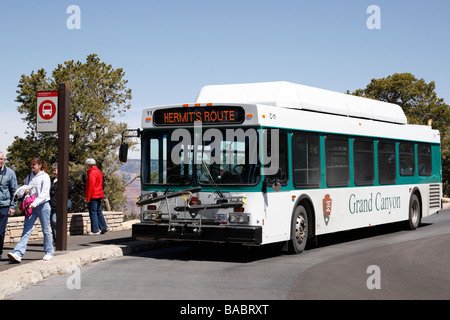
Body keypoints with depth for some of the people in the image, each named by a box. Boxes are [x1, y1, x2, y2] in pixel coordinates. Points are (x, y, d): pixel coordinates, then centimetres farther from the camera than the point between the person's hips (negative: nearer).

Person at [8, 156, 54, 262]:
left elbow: (44, 194, -13)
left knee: (46, 230, 6)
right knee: (26, 230, -6)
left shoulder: (45, 177, -5)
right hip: (31, 207, 4)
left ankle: (49, 252, 21)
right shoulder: (28, 177, 12)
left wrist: (35, 202, -25)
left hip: (43, 206, -4)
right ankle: (18, 253, -16)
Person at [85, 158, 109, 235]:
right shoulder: (98, 172, 16)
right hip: (99, 195, 10)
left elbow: (91, 186, -19)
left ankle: (95, 230, -5)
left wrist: (88, 198, -16)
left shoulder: (92, 173, -15)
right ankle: (104, 227, 15)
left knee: (93, 212, -6)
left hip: (93, 196, -10)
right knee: (99, 212, 15)